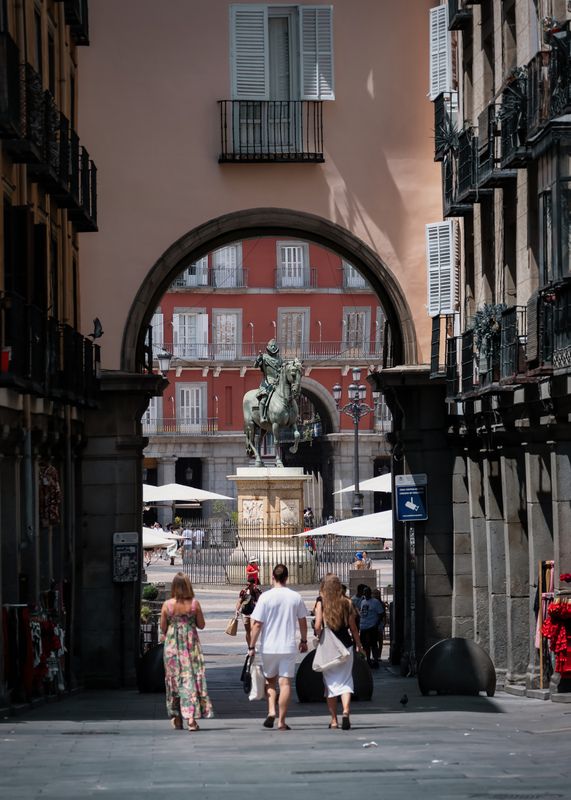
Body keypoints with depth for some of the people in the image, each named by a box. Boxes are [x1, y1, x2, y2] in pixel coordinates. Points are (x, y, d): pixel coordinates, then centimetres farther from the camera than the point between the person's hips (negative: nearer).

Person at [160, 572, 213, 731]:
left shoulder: (167, 605, -6)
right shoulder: (194, 603, -6)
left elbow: (163, 628, 0)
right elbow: (201, 625, 1)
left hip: (172, 645, 1)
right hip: (191, 644, -1)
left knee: (174, 679, 11)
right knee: (191, 678, 0)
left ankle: (177, 718, 17)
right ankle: (191, 717, -9)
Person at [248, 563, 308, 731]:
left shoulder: (266, 597, -8)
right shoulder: (296, 597, 0)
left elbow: (257, 624, -8)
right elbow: (303, 621, 11)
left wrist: (252, 646, -1)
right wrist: (304, 641, 26)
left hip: (268, 647, -1)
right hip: (288, 647, 1)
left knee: (270, 680, 17)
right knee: (285, 683, 2)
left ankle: (271, 711, 0)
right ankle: (281, 721, 0)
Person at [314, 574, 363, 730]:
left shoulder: (321, 603, -6)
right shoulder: (347, 603, 0)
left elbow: (318, 626, -14)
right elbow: (353, 627, 4)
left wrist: (319, 636, 4)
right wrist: (358, 644, 14)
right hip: (346, 645, 1)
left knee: (330, 682, 9)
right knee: (345, 681, 4)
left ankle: (334, 720, 12)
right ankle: (346, 711, -19)